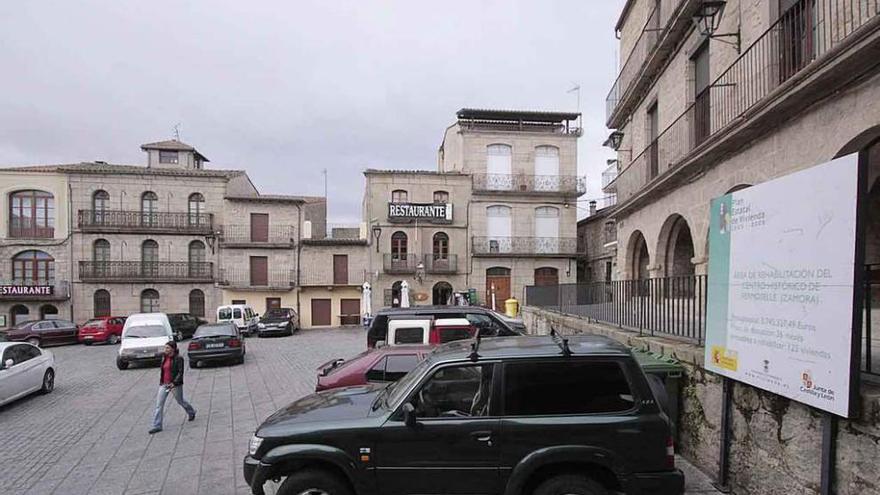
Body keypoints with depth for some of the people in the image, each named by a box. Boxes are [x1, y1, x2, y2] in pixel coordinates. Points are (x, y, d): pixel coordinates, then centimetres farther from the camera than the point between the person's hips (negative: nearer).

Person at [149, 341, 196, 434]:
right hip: (164, 384, 6)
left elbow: (180, 372, -18)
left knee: (180, 401, 12)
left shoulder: (178, 358, -15)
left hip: (175, 384, -6)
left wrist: (173, 383, -25)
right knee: (159, 404, -1)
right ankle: (157, 426, 5)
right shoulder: (164, 357, 6)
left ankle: (191, 412, 38)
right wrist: (161, 382, 17)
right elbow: (162, 370, 18)